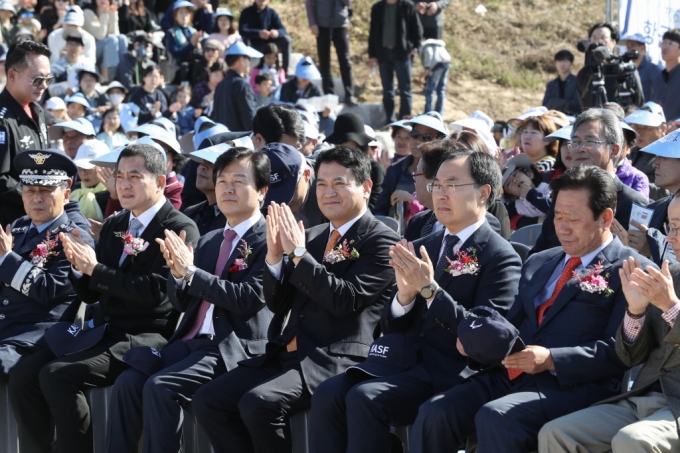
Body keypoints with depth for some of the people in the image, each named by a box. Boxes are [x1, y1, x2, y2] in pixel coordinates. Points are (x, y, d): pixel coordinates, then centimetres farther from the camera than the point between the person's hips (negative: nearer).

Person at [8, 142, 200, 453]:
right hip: (102, 331, 8)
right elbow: (90, 294, 17)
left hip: (146, 337, -8)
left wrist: (95, 268, -16)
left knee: (57, 375, -27)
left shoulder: (180, 229, -7)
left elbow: (155, 292, -17)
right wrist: (78, 265, -5)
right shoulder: (113, 227, 16)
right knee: (22, 375, -11)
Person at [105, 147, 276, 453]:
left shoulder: (268, 240, -4)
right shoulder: (208, 242, 20)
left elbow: (249, 299, -16)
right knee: (128, 382, -14)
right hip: (192, 340, 7)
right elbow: (181, 303, 19)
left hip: (235, 346, -7)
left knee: (160, 386, -26)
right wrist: (177, 272, -3)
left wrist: (191, 271, -16)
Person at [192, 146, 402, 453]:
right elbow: (279, 306, 15)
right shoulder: (312, 237, 16)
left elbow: (345, 300, -16)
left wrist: (299, 254, -16)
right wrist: (274, 255, -2)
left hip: (334, 360, -8)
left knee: (258, 402, -29)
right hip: (288, 354, 8)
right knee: (208, 401, -7)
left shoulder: (381, 241, -4)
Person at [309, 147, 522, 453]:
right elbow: (389, 327, 15)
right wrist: (405, 294, -8)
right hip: (403, 358, 7)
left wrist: (429, 289, -20)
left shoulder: (500, 257, -4)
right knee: (328, 394, -18)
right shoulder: (421, 249, 17)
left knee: (364, 398, -28)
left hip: (450, 371, -7)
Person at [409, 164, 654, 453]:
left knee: (495, 418, -33)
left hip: (573, 385, -7)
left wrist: (551, 359, -21)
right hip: (512, 374, 7)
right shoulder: (539, 264, 24)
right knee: (435, 413, -18)